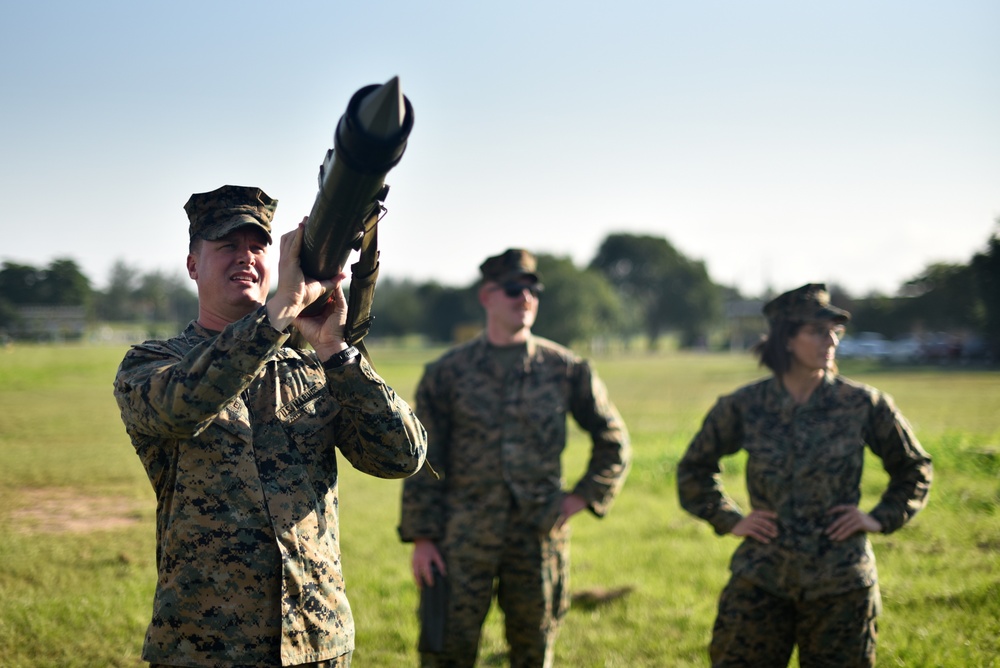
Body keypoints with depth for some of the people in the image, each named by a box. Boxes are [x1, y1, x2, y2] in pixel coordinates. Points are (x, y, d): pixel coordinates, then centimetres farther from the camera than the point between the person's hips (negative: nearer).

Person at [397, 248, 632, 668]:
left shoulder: (566, 369, 5)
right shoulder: (447, 373, 2)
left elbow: (612, 441, 15)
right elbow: (424, 463, 2)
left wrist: (584, 496, 4)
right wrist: (421, 538, -3)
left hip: (539, 537, 1)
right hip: (464, 539, -1)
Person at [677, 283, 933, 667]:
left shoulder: (863, 404, -1)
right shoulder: (745, 406, -1)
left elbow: (914, 467, 14)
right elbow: (694, 467, 15)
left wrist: (881, 518, 2)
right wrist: (729, 520, 6)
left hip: (840, 583, 0)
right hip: (760, 579, 0)